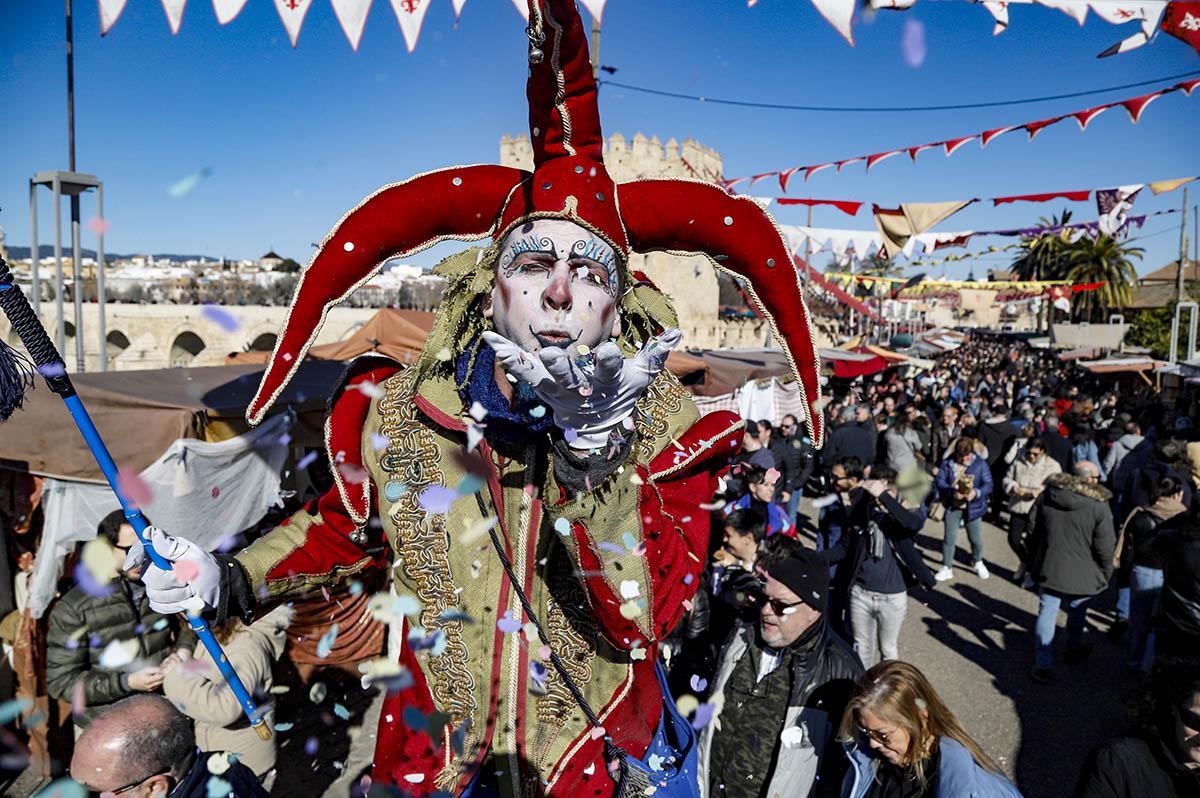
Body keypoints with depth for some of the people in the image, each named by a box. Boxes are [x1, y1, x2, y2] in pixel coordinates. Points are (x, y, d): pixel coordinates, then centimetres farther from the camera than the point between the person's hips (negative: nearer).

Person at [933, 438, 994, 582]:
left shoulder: (980, 463, -7)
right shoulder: (948, 463, -6)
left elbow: (988, 484, -9)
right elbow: (939, 481, -8)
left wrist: (977, 493, -28)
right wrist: (952, 492, -24)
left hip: (973, 507, 0)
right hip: (952, 506, 0)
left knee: (977, 539, 10)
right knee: (949, 538, 2)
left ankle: (977, 562, 39)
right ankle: (947, 568, 17)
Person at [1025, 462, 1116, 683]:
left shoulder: (1047, 496, -3)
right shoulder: (1099, 507, -15)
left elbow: (1032, 530, 4)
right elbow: (1105, 548, -13)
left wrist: (1033, 561, 15)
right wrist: (1104, 575, 3)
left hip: (1047, 569, 2)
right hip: (1081, 574, -2)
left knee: (1047, 615, 7)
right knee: (1076, 615, 22)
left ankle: (1043, 664, 7)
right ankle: (1074, 650, 44)